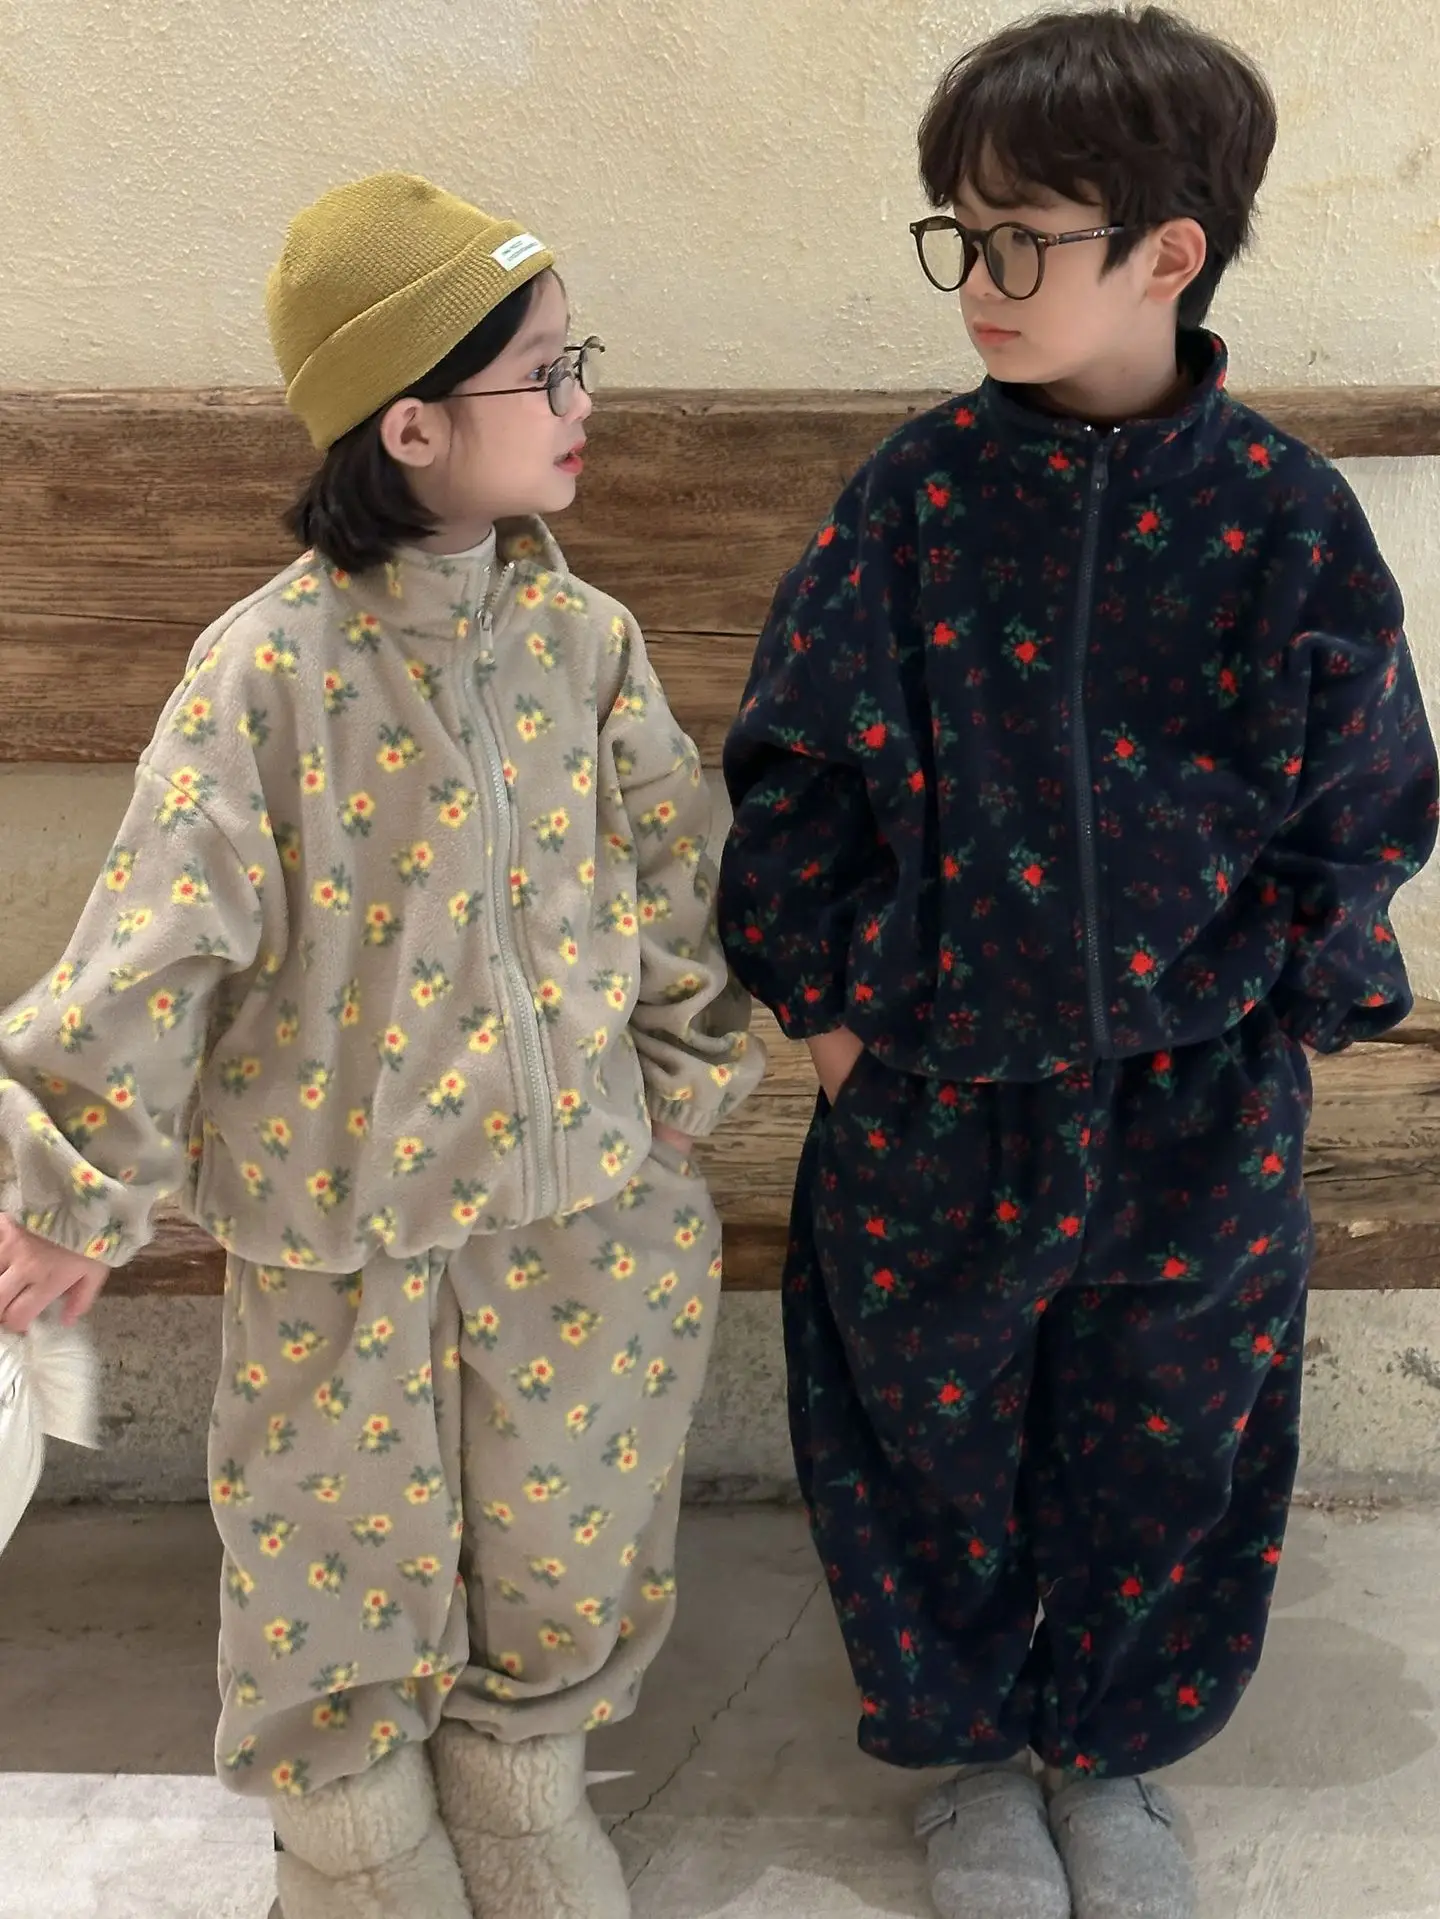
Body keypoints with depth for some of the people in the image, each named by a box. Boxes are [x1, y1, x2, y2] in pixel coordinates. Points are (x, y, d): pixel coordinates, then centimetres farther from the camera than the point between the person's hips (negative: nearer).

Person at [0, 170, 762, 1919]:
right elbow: (158, 942, -16)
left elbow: (670, 875, 4)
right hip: (345, 1225, -3)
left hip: (580, 1206, 4)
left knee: (560, 1538, 19)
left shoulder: (580, 638, -5)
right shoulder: (272, 671, -19)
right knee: (352, 1560, 16)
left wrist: (684, 1085, 7)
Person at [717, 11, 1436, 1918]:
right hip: (939, 1101, 0)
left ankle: (1111, 1750, 46)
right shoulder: (923, 486, -9)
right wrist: (830, 995, -3)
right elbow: (798, 770, -3)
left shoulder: (1285, 516, -10)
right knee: (937, 1445, 16)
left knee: (1163, 1459, 18)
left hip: (1199, 1114, 0)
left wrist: (1273, 1015, -5)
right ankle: (974, 1748, 45)